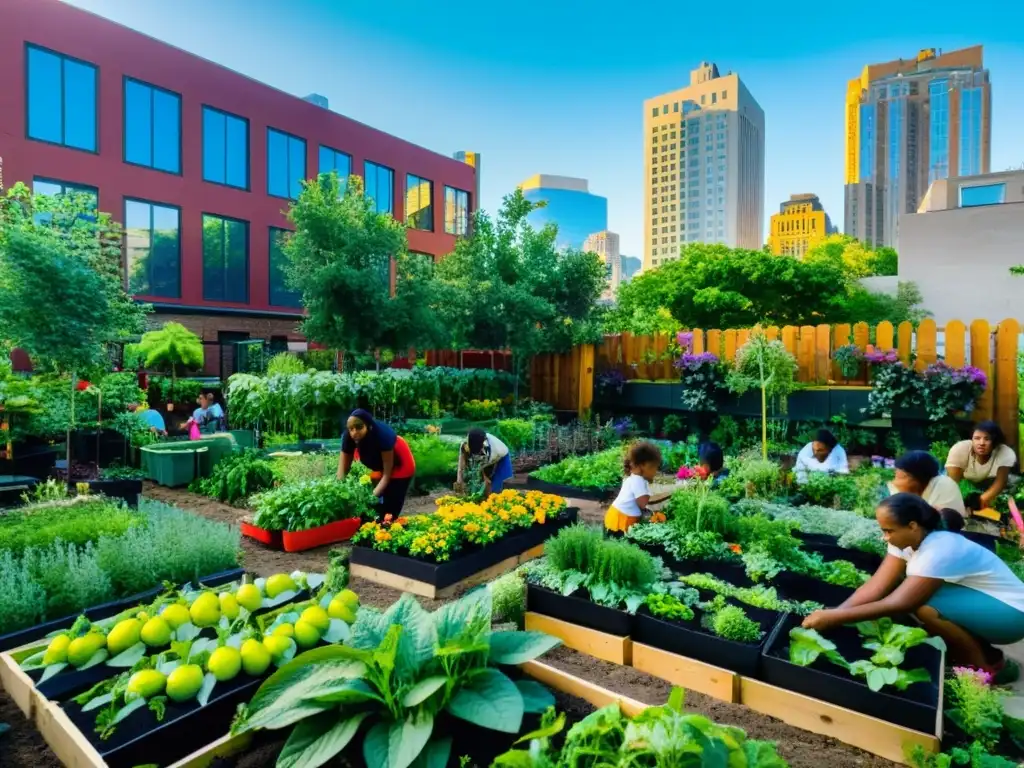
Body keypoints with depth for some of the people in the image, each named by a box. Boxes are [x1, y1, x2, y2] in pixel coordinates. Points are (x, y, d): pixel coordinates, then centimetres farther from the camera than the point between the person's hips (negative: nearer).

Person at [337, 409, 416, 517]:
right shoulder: (349, 437, -26)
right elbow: (342, 471, -21)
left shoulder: (383, 434, -37)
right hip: (377, 468, 4)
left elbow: (387, 474, -30)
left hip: (399, 468, -4)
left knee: (388, 513, -7)